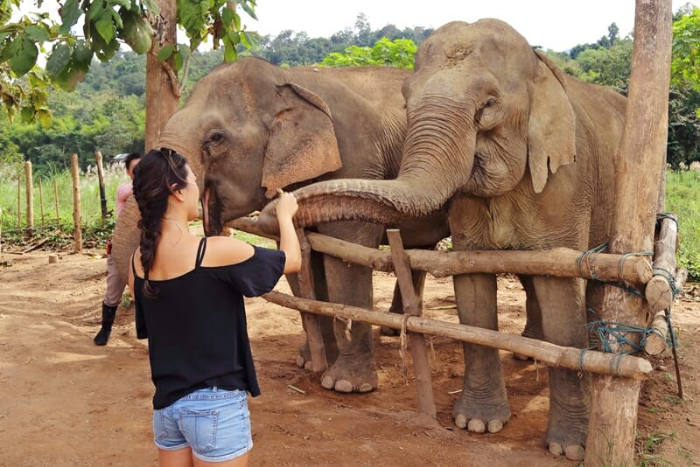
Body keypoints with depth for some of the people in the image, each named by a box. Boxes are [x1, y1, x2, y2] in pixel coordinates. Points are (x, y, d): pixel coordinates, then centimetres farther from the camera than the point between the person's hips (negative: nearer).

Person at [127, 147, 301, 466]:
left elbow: (146, 328, 11)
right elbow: (291, 261, -5)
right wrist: (285, 215, 12)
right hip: (215, 403, -6)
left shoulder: (139, 261, 0)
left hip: (167, 403, 6)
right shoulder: (216, 251, -19)